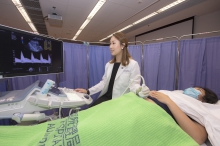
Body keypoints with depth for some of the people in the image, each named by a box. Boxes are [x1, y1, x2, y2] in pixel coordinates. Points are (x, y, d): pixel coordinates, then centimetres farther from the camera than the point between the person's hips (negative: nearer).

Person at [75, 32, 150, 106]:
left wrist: (139, 90, -36)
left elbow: (133, 84, -12)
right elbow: (104, 82, 10)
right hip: (106, 97, 5)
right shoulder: (109, 64, 11)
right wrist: (88, 91, 3)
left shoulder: (133, 64, -8)